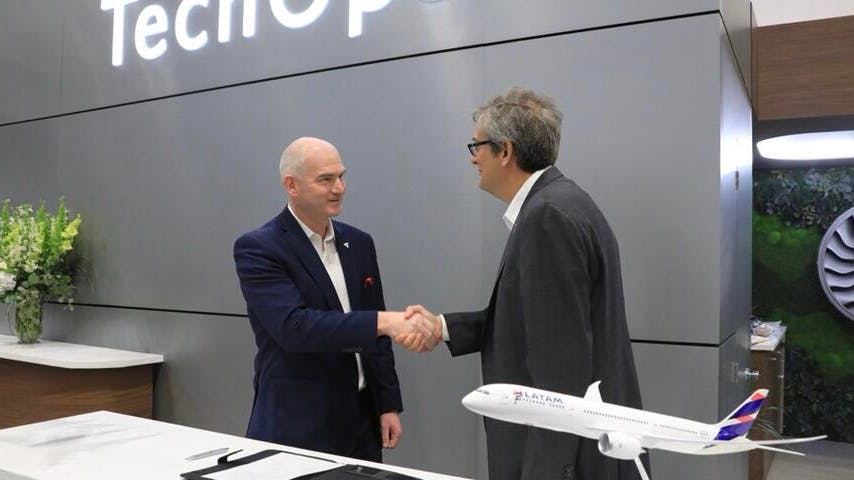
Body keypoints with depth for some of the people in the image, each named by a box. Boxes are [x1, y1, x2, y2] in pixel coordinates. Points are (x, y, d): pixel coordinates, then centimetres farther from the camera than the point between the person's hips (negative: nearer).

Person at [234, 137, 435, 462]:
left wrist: (389, 405, 6)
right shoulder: (257, 249, -12)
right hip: (296, 429, -5)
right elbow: (293, 327, -25)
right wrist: (384, 321, -32)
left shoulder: (359, 243, 6)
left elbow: (375, 331, 10)